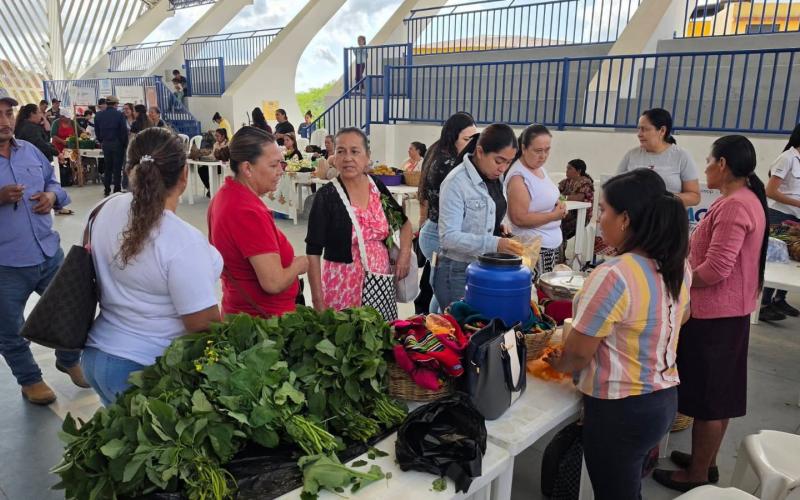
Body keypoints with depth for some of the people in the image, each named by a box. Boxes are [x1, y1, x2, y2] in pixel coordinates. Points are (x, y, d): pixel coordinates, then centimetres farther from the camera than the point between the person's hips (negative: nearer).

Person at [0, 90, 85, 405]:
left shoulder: (30, 151, 7)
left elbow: (53, 181, 17)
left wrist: (52, 195, -5)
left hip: (49, 253, 5)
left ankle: (68, 360, 45)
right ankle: (30, 380, 37)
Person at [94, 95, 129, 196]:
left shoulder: (99, 115, 4)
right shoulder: (119, 115, -11)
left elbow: (97, 131, 7)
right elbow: (124, 131, -12)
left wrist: (101, 141, 17)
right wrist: (125, 144, -3)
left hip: (105, 144, 4)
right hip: (117, 144, -4)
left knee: (107, 167, 13)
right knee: (117, 168, 2)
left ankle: (107, 190, 15)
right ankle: (117, 190, 4)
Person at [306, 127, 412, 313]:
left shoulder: (377, 186, 1)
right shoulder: (326, 196, -11)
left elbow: (404, 222, 17)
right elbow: (313, 252, -11)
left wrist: (404, 256, 4)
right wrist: (317, 300, -14)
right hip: (343, 286, -4)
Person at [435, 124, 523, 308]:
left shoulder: (496, 178, 5)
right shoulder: (456, 182, -19)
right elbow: (448, 237, -24)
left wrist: (499, 228, 0)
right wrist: (495, 244, -32)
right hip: (458, 272, -7)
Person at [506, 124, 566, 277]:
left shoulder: (540, 167, 8)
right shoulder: (519, 177, -18)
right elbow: (520, 219, -22)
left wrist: (559, 204, 2)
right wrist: (554, 215, -15)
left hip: (553, 244, 9)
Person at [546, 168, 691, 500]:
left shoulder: (613, 275, -27)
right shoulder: (678, 266, -2)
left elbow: (577, 353, -19)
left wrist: (557, 363, 2)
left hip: (620, 409, -8)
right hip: (664, 398, 8)